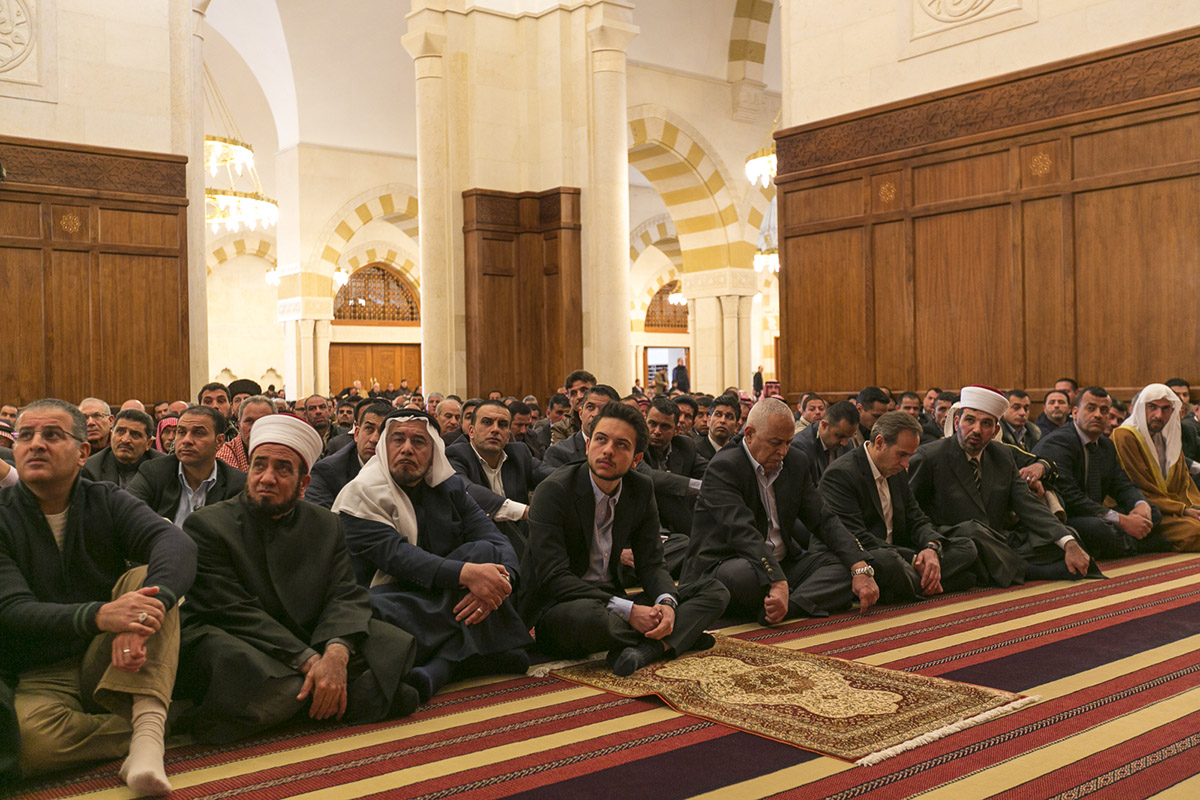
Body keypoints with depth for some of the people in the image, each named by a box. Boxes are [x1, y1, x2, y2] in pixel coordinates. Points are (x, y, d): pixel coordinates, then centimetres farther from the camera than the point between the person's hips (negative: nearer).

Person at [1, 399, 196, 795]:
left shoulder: (107, 502, 1)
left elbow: (178, 543, -19)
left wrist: (144, 613, -42)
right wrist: (99, 615, -39)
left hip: (112, 664, 2)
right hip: (42, 677, -2)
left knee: (147, 577, -24)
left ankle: (148, 733, -34)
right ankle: (167, 724, -17)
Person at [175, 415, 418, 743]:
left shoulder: (326, 526, 11)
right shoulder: (207, 525, -3)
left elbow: (346, 596, -1)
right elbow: (237, 611, -13)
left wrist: (336, 652, -25)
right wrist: (308, 661, -24)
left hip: (310, 641, 5)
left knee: (393, 642, -14)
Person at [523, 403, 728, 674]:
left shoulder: (641, 490, 1)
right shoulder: (553, 491, -16)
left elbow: (651, 563, 3)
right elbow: (553, 577, -23)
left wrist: (666, 603, -21)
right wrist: (627, 611, -29)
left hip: (610, 601, 7)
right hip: (558, 609, -6)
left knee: (714, 591, -6)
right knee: (589, 616, -42)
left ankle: (647, 648, -31)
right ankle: (666, 639, -14)